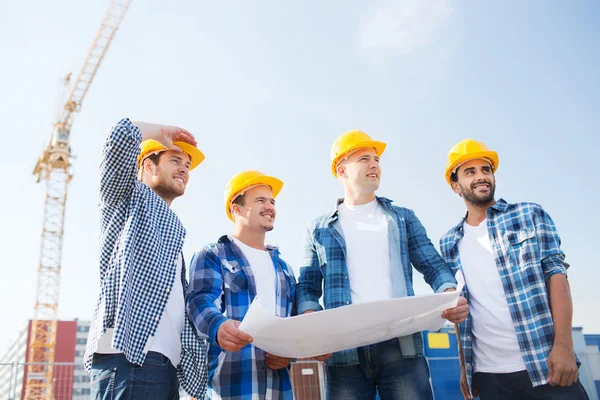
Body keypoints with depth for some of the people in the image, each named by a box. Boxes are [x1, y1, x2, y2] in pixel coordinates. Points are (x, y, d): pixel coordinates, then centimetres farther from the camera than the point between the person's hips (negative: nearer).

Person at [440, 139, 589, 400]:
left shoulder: (530, 215, 3)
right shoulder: (449, 244, 10)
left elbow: (556, 273, -4)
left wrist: (563, 345, -14)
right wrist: (464, 366, 9)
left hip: (545, 363, -2)